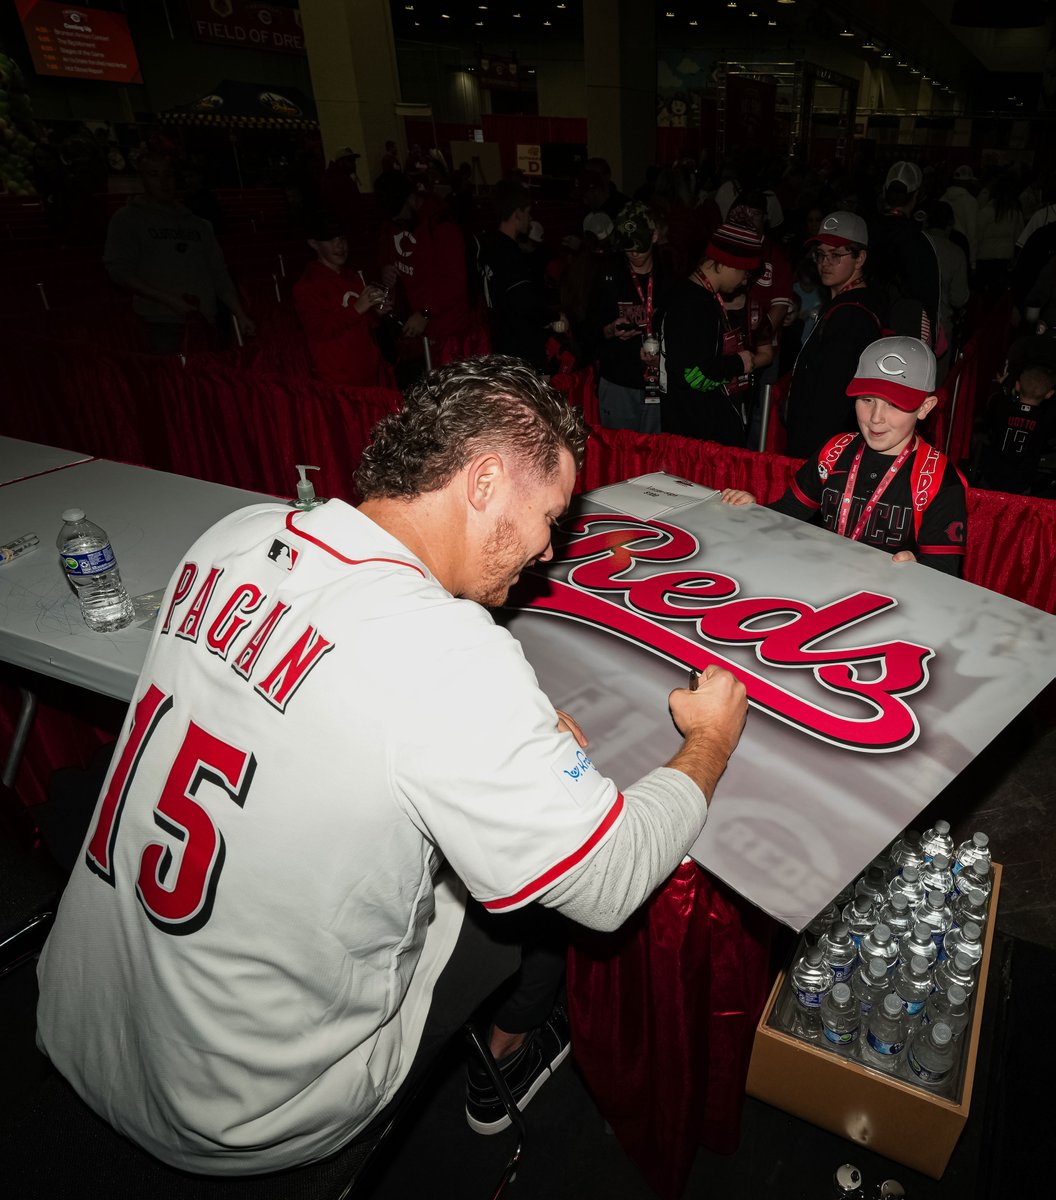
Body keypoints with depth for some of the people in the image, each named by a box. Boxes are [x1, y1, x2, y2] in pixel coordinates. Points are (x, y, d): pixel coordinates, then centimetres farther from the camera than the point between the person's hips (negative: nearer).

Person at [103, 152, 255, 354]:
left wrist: (240, 315, 7)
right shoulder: (128, 219, 9)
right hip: (163, 322, -3)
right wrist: (168, 299, -10)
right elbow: (119, 270, 1)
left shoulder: (198, 224, 19)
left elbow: (219, 274, 18)